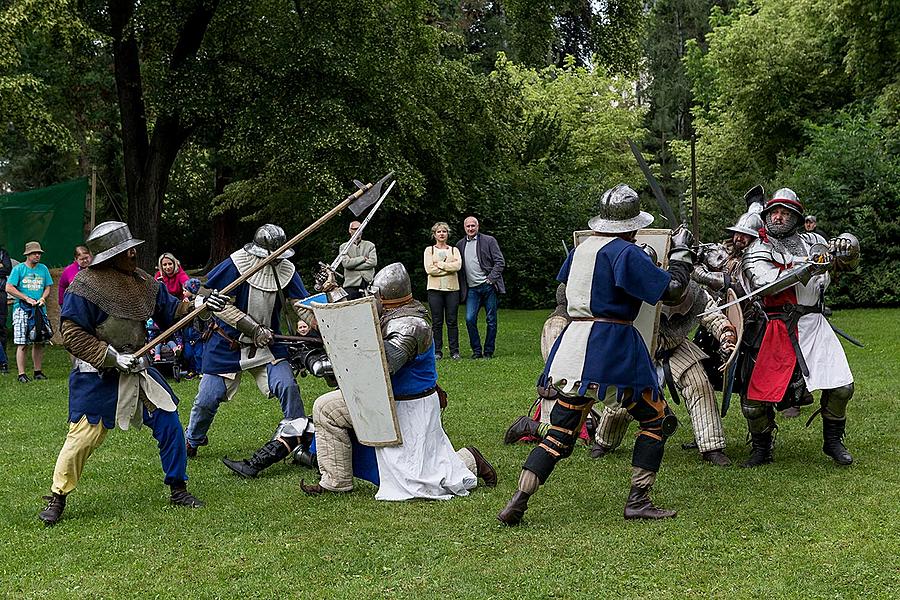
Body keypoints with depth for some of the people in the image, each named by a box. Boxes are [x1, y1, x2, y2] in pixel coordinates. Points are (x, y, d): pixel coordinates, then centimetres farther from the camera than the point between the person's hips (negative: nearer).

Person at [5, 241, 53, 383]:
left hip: (40, 309, 4)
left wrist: (42, 298, -5)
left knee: (39, 342, 6)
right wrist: (27, 299, -11)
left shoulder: (43, 269, 11)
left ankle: (38, 371, 17)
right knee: (22, 343, -7)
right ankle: (21, 374, -6)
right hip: (22, 309, -4)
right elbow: (9, 288, -7)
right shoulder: (19, 269, -2)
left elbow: (47, 287, 16)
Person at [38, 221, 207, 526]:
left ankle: (178, 489, 19)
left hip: (136, 369, 6)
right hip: (97, 377, -6)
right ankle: (57, 498, 14)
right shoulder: (86, 285, -16)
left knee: (169, 423, 4)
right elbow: (71, 333, -16)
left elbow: (171, 312, 12)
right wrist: (112, 357, -22)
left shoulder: (142, 282, 4)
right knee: (82, 437, -5)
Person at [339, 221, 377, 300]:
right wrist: (363, 258, -2)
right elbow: (345, 263, -3)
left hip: (368, 283, 1)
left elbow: (373, 262, 0)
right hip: (351, 285, -1)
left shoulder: (370, 245, 17)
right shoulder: (344, 247, 14)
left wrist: (353, 266, -3)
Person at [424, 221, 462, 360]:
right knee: (437, 321, -2)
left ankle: (454, 351, 3)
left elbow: (458, 265, -6)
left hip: (452, 289, 1)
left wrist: (439, 264, -9)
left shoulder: (454, 250, 13)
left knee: (452, 321, -1)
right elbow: (429, 269, -6)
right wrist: (448, 268, -6)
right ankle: (437, 351, 3)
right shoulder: (429, 250, 9)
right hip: (435, 289, -1)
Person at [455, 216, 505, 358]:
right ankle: (476, 351, 4)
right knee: (469, 319, -8)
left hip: (488, 286, -2)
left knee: (491, 320, 1)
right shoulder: (460, 245, 12)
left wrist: (491, 279, -11)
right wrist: (462, 289, 8)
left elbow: (500, 261, -1)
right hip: (472, 288, 2)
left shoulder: (489, 241, 2)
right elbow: (458, 267, 16)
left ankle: (488, 351, 11)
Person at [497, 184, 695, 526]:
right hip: (613, 346, -7)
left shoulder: (581, 248, 14)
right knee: (656, 419, 10)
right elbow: (672, 291, -10)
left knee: (561, 429, 8)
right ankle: (637, 501, 6)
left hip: (573, 344, 7)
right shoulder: (627, 253, -8)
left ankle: (518, 501, -2)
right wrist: (681, 252, 7)